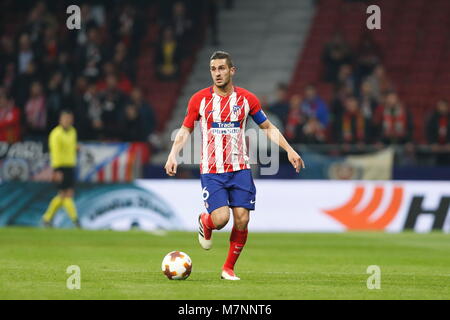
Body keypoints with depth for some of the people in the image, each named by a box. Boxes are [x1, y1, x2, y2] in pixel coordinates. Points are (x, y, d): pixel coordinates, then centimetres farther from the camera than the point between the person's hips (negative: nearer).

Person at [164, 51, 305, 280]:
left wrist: (289, 150, 6)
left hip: (240, 169, 2)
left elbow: (268, 128, 14)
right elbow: (185, 130, 9)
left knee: (242, 220, -5)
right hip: (211, 171, -2)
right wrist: (173, 155, -6)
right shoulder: (199, 99, -1)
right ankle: (204, 223, 22)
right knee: (220, 219, -16)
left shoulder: (247, 99, 3)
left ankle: (229, 268, 13)